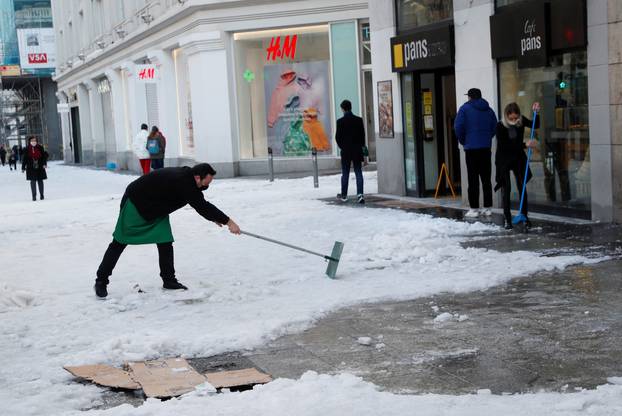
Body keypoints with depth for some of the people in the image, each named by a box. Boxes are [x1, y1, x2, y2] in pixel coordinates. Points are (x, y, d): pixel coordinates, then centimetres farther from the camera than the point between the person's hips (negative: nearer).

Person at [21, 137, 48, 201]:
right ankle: (34, 196, 6)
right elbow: (24, 159, 3)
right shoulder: (27, 149, 0)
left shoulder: (40, 148, 0)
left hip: (40, 167, 1)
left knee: (40, 181, 8)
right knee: (33, 182, -1)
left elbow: (44, 156, 2)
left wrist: (44, 164, -11)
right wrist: (23, 167, 2)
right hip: (31, 168, -1)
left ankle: (41, 195, 20)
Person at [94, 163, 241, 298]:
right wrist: (228, 221, -32)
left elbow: (201, 203, 10)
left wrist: (214, 217, -1)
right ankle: (101, 281, 8)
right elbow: (201, 206, -34)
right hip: (135, 204, -9)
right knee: (119, 243, 0)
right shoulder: (182, 183, -34)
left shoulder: (186, 177, -7)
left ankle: (169, 280, 7)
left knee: (165, 242, 0)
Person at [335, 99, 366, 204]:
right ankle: (360, 194, -10)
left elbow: (338, 137, -7)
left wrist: (342, 146, 10)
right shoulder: (359, 120, -2)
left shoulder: (340, 121, -9)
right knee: (358, 173, 2)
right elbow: (363, 135, 0)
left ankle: (344, 195, 17)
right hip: (357, 151, 2)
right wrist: (361, 146, 13)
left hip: (345, 151, -2)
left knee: (345, 174, 9)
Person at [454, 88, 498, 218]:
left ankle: (474, 209, -5)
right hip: (486, 148, 5)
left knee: (473, 179, -3)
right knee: (486, 178, 9)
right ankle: (488, 208, 11)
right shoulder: (489, 110, 10)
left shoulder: (465, 108, -4)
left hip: (471, 148, -4)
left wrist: (463, 141, 5)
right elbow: (494, 128, 9)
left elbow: (458, 127, -10)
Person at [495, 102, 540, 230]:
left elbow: (535, 125, 6)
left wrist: (536, 113, -12)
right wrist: (525, 144, -26)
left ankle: (524, 216, 12)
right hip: (504, 159, -4)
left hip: (518, 158, 4)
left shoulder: (521, 121, -9)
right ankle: (507, 220, 1)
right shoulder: (500, 126, -22)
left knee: (522, 187, 3)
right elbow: (504, 146, -24)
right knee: (506, 189, -4)